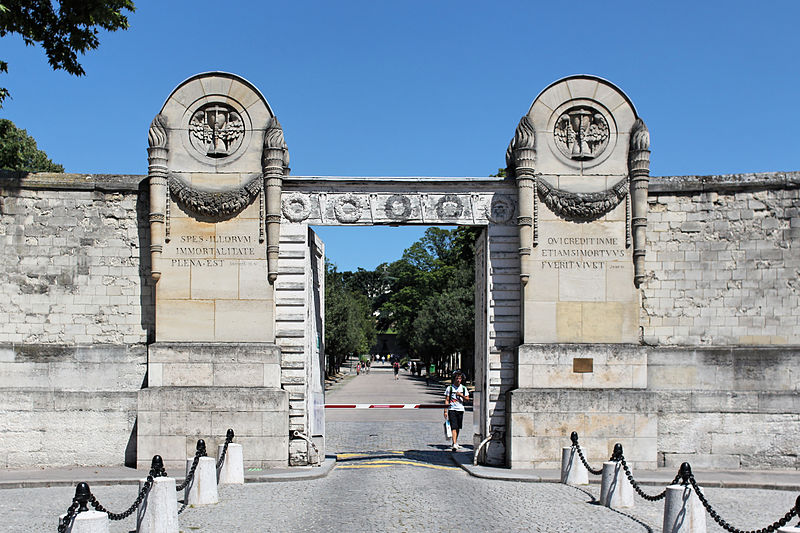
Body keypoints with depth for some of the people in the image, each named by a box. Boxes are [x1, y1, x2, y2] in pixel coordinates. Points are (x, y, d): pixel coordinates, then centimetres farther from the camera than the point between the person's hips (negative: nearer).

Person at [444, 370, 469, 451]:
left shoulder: (463, 388, 9)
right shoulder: (449, 388, -1)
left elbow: (467, 399, 9)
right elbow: (446, 400, -1)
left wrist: (461, 395, -10)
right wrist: (445, 411, -7)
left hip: (460, 409, 4)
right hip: (452, 409, -4)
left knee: (458, 428, 12)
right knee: (454, 427, -13)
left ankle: (456, 443, 28)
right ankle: (454, 444, -21)